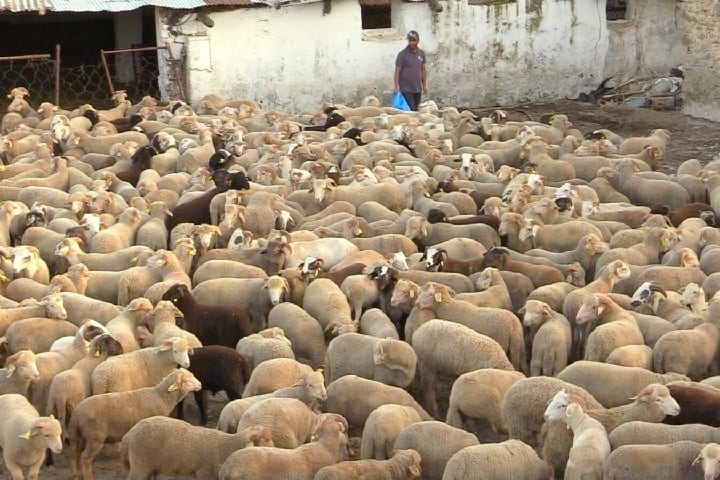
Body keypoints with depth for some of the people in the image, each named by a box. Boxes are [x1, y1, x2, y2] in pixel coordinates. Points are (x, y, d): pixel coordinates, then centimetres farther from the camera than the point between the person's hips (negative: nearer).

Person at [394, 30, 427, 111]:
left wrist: (424, 85, 15)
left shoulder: (421, 53, 8)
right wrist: (396, 87, -19)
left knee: (415, 110, 9)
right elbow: (397, 71, -10)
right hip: (406, 89, -5)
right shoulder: (402, 54, -8)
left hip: (417, 89, 5)